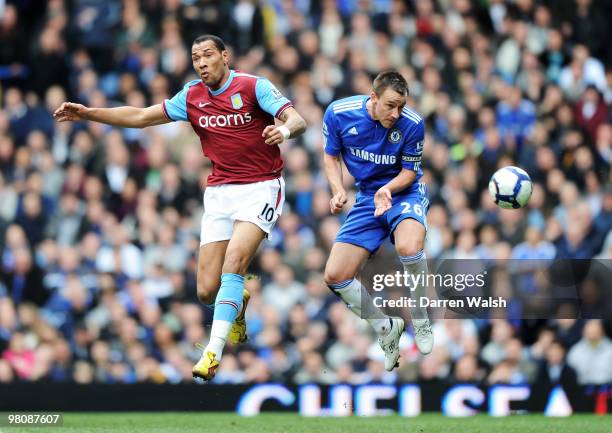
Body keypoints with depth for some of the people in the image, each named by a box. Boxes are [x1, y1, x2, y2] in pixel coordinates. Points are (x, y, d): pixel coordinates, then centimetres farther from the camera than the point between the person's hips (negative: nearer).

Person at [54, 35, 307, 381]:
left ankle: (214, 351, -29)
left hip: (260, 188, -5)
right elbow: (141, 117, 12)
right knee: (207, 291, -3)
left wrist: (285, 130, -42)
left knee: (234, 260, -28)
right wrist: (88, 113, 5)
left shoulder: (254, 87, -8)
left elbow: (298, 121, -18)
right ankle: (237, 303, 34)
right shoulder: (192, 96, 7)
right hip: (220, 192, 5)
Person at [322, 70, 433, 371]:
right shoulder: (338, 113, -13)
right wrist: (338, 191, -16)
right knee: (335, 277, -8)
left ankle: (420, 320, -11)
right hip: (367, 198, 3)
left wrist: (388, 189, -28)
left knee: (409, 248, -37)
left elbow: (409, 172, -7)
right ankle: (386, 329, 15)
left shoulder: (412, 124, -19)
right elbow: (331, 157, 2)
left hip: (404, 192, -3)